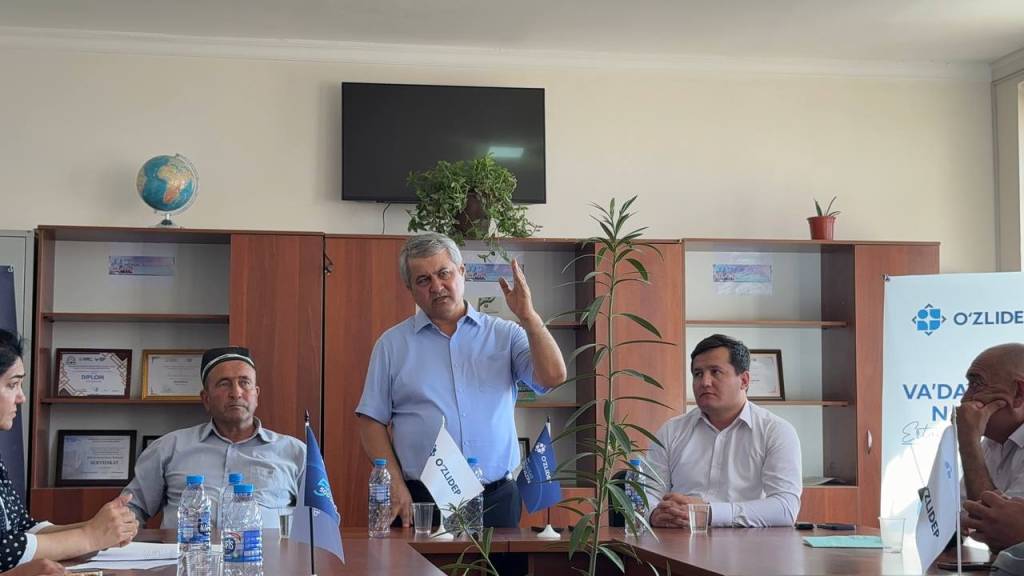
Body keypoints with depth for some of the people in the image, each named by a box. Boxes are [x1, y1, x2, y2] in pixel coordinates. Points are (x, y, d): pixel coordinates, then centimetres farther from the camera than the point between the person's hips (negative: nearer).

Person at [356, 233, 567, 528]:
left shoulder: (504, 335, 9)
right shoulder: (392, 344, 8)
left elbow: (553, 376, -5)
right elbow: (372, 421, 6)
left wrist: (527, 316, -12)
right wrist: (396, 487, -6)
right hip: (420, 501, -1)